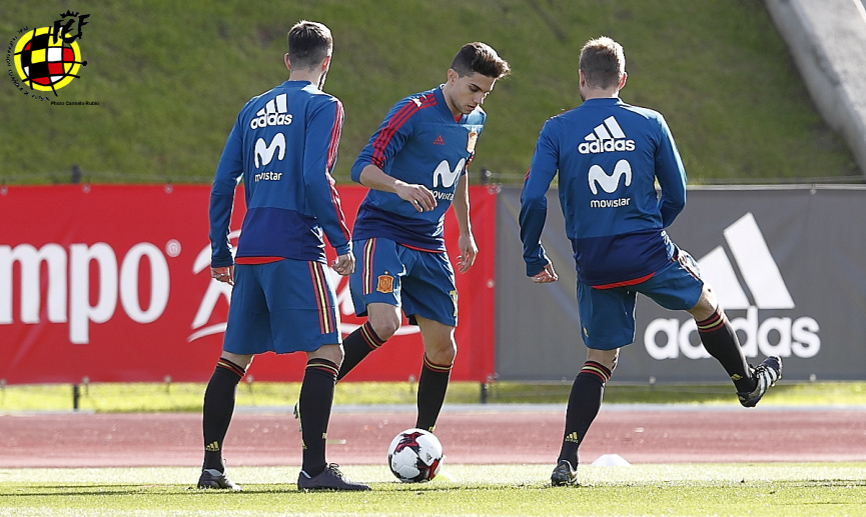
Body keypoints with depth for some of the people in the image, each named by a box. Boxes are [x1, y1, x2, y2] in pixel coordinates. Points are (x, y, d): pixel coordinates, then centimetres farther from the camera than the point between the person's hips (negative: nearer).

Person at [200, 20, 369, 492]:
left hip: (250, 251, 7)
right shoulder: (322, 106, -2)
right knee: (325, 351, -7)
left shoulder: (253, 109, 17)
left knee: (234, 356, 13)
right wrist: (343, 243, -9)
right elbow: (316, 178, -14)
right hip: (295, 248, -7)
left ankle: (212, 467, 13)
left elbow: (223, 183, 16)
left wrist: (220, 254, 21)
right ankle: (314, 467, -16)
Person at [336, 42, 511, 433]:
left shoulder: (474, 122, 9)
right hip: (381, 233, -7)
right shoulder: (414, 112, -15)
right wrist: (401, 187, -39)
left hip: (428, 243, 7)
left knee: (442, 346, 4)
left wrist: (465, 232, 30)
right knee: (384, 323, -28)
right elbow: (363, 169, -21)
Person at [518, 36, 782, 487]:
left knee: (599, 360, 12)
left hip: (594, 264, 1)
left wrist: (533, 259, 1)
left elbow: (532, 200, -9)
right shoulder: (650, 124, 0)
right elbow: (676, 196, 5)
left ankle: (567, 460, -2)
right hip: (649, 254, -1)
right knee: (704, 303, 28)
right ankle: (748, 384, 47)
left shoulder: (556, 131, -2)